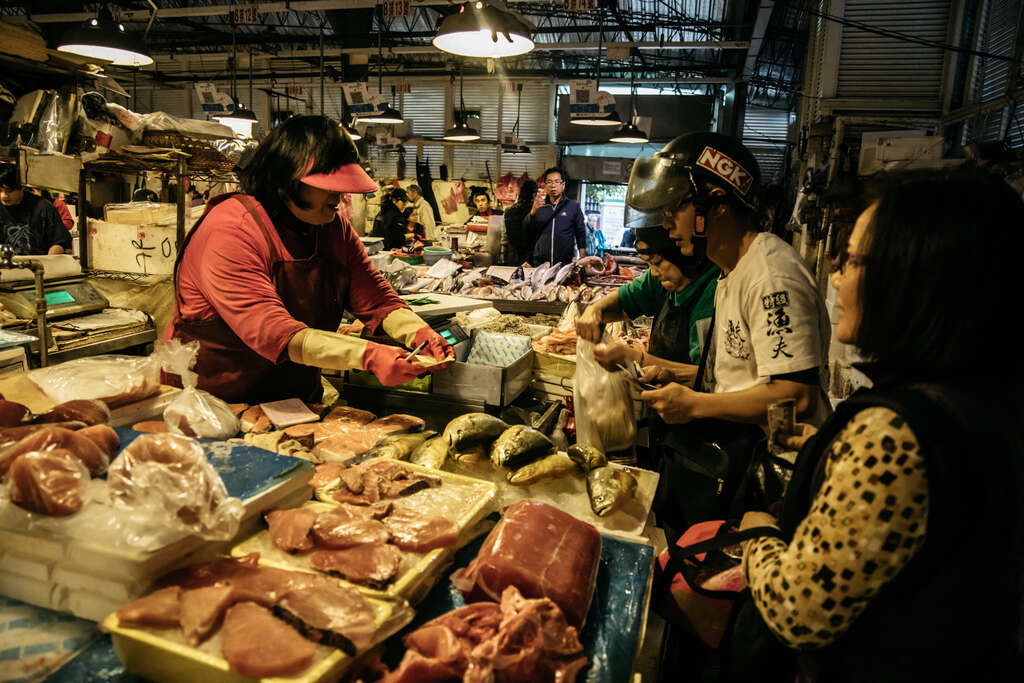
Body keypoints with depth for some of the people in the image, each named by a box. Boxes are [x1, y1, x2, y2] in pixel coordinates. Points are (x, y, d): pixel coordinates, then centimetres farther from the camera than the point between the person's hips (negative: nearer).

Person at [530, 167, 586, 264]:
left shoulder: (574, 206, 5)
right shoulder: (538, 206, 9)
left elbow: (581, 236, 5)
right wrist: (533, 211, -15)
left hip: (566, 263, -1)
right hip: (540, 263, 2)